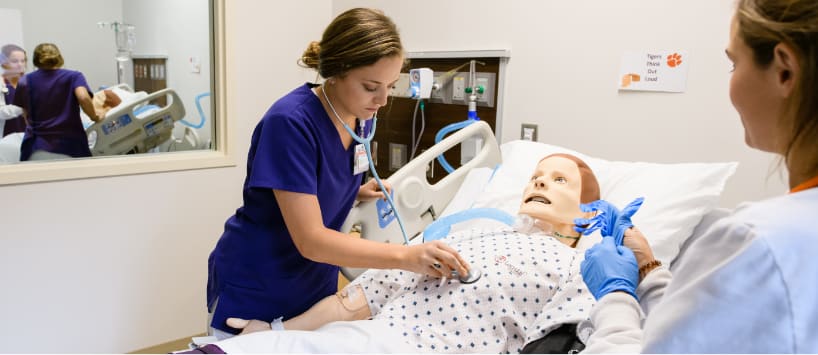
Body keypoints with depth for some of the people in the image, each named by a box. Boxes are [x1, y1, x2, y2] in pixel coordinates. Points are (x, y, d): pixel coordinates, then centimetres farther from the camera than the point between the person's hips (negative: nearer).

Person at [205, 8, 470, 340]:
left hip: (316, 286, 6)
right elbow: (310, 240, -29)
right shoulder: (290, 121, -27)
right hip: (252, 295, -6)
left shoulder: (361, 117, -5)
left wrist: (359, 192, -8)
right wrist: (406, 256, -35)